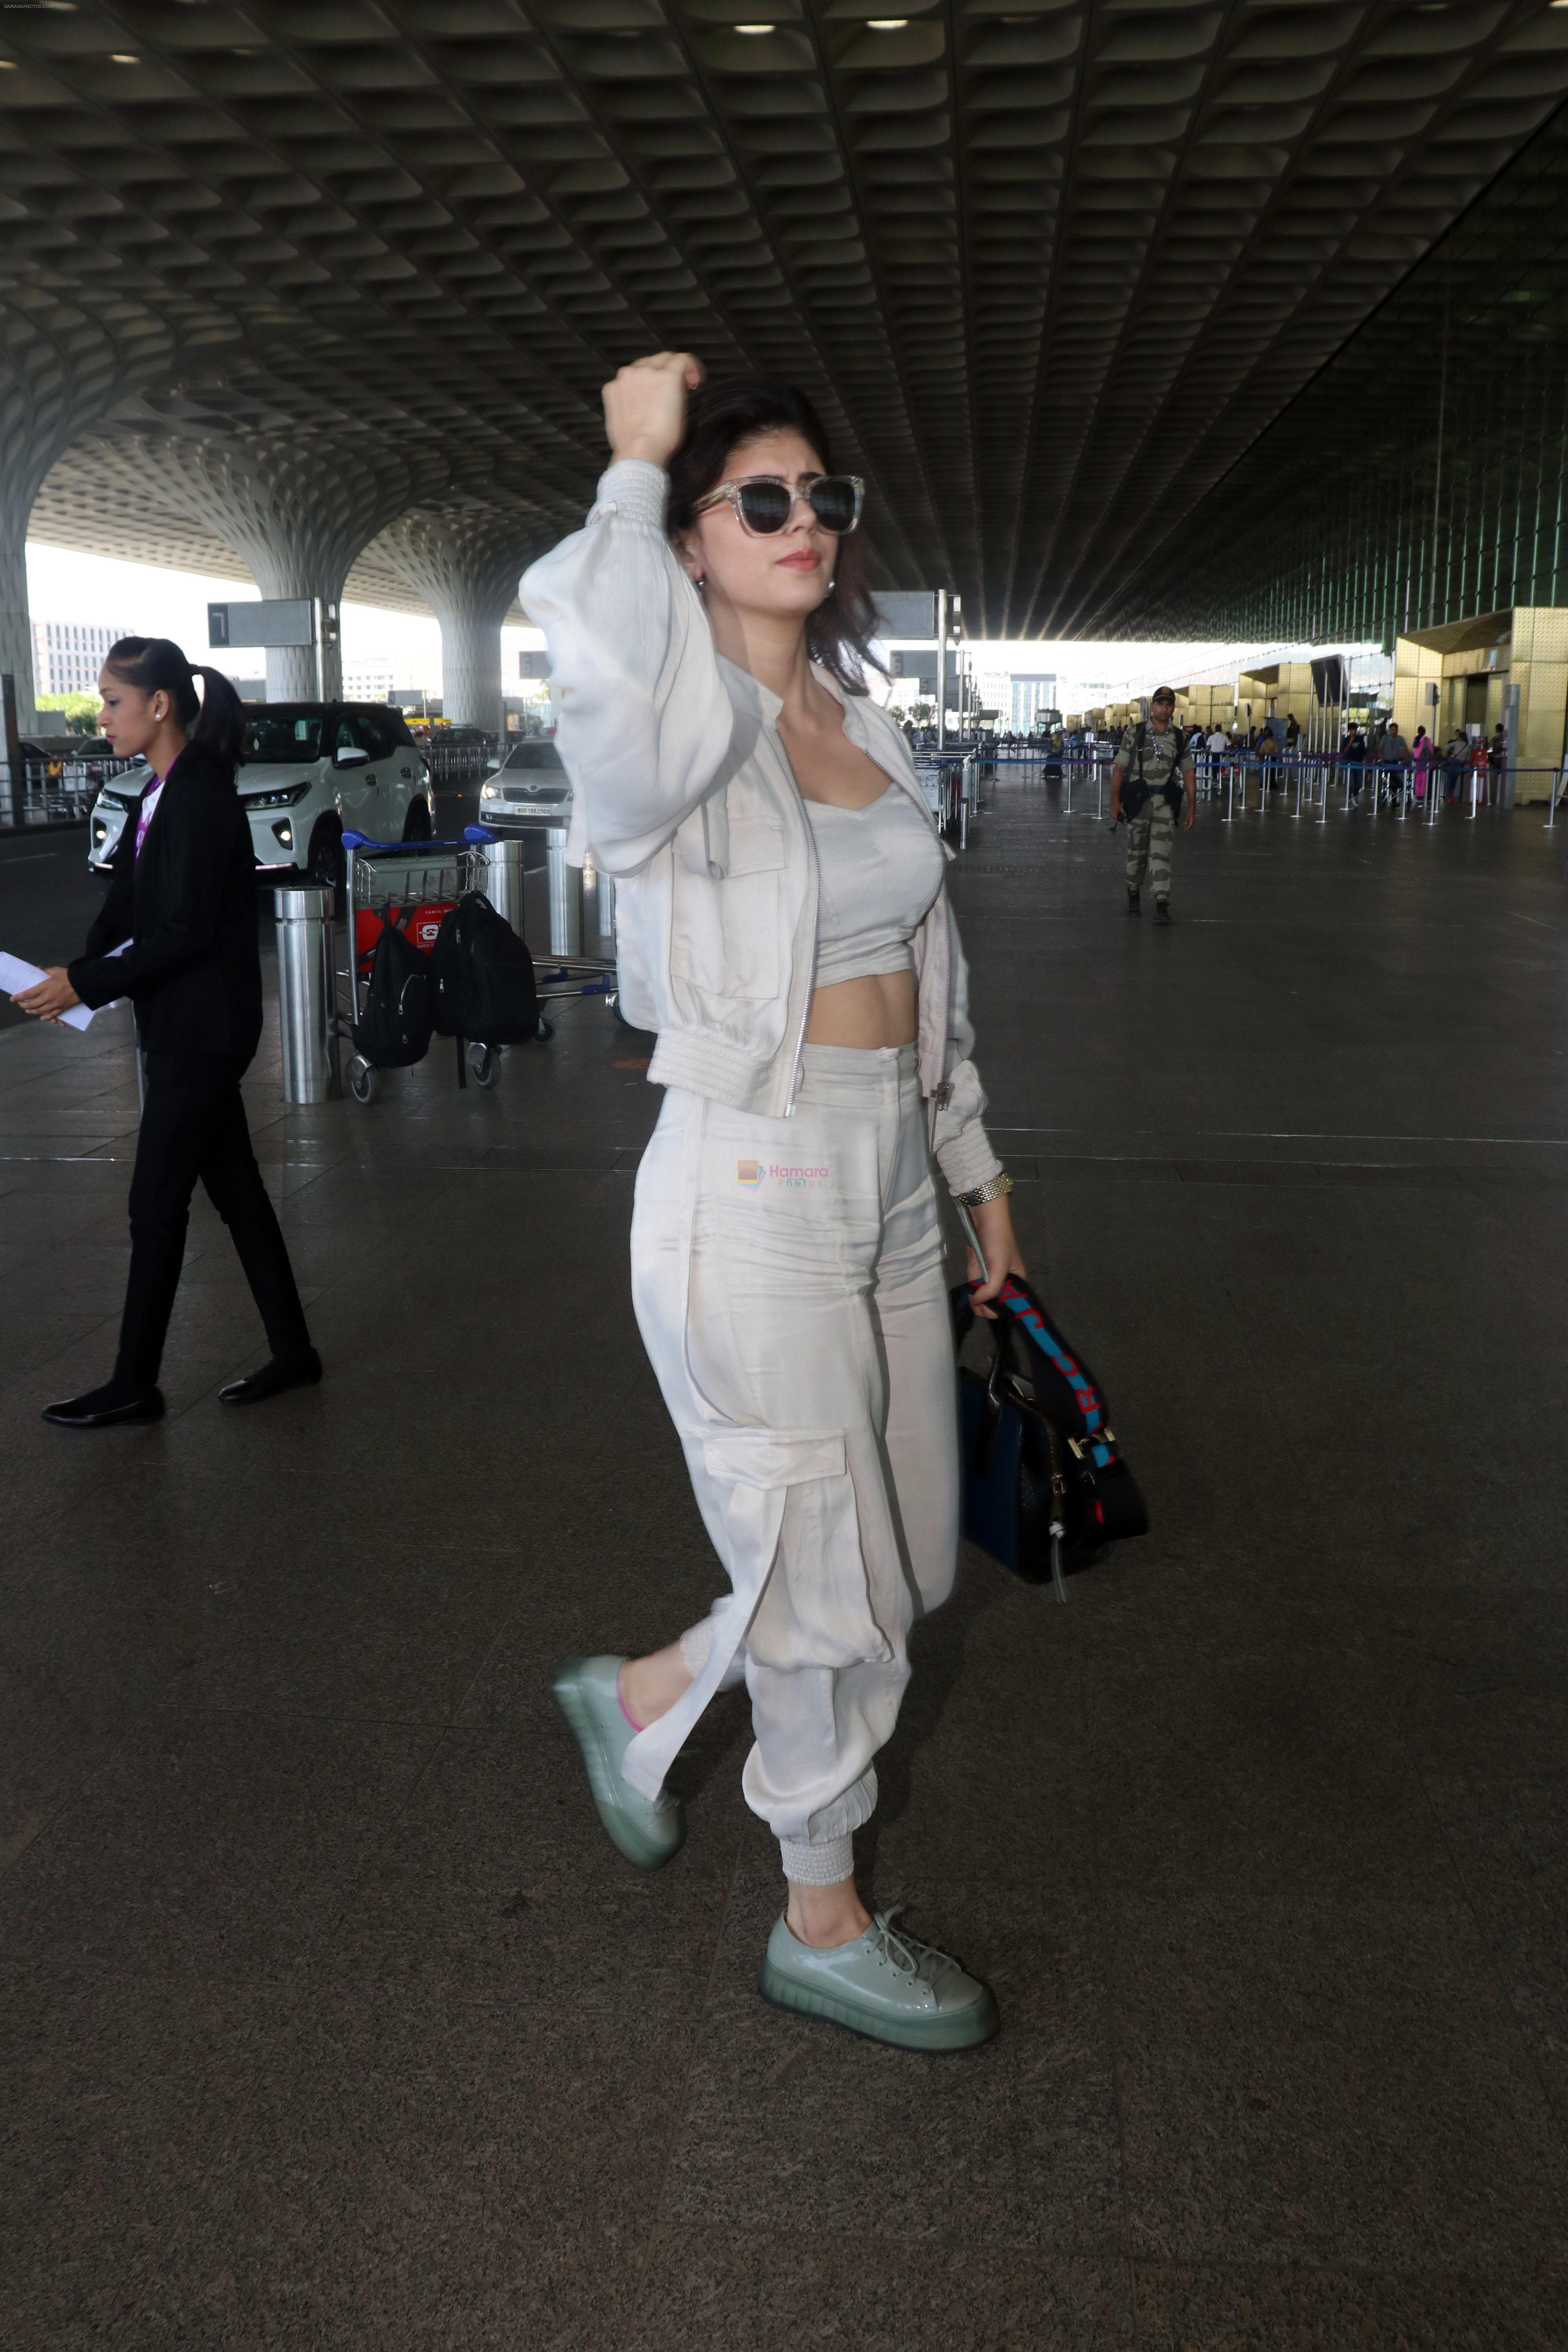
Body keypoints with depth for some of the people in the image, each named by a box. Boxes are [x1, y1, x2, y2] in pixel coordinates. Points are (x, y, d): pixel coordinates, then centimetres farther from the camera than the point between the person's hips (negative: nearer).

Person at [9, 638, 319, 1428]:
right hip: (189, 1027, 9)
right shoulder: (162, 793, 10)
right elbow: (126, 904, 11)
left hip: (203, 1029, -9)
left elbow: (187, 933, -22)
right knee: (233, 1186, 14)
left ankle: (134, 1386, 10)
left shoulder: (199, 798, -18)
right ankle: (292, 1351, 24)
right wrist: (74, 973, -4)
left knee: (156, 1204, -1)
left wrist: (86, 984, -19)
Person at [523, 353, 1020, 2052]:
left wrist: (973, 1164, 20)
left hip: (886, 1185, 8)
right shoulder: (687, 724, -13)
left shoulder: (865, 727, 11)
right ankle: (823, 1928, 33)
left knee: (903, 1565, 19)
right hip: (749, 1197, -8)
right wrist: (639, 461, -21)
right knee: (826, 1589, 7)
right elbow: (604, 641, -40)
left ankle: (639, 1699, 42)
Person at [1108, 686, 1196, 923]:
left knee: (1162, 854, -7)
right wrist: (1115, 801, -10)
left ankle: (1162, 905, -10)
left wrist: (1192, 808, 4)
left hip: (1166, 802, 1)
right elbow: (1119, 768, -2)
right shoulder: (1135, 732, 0)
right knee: (1137, 851, 8)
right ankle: (1134, 894, 28)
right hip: (1138, 799, -1)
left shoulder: (1179, 738, 7)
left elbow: (1188, 774, 9)